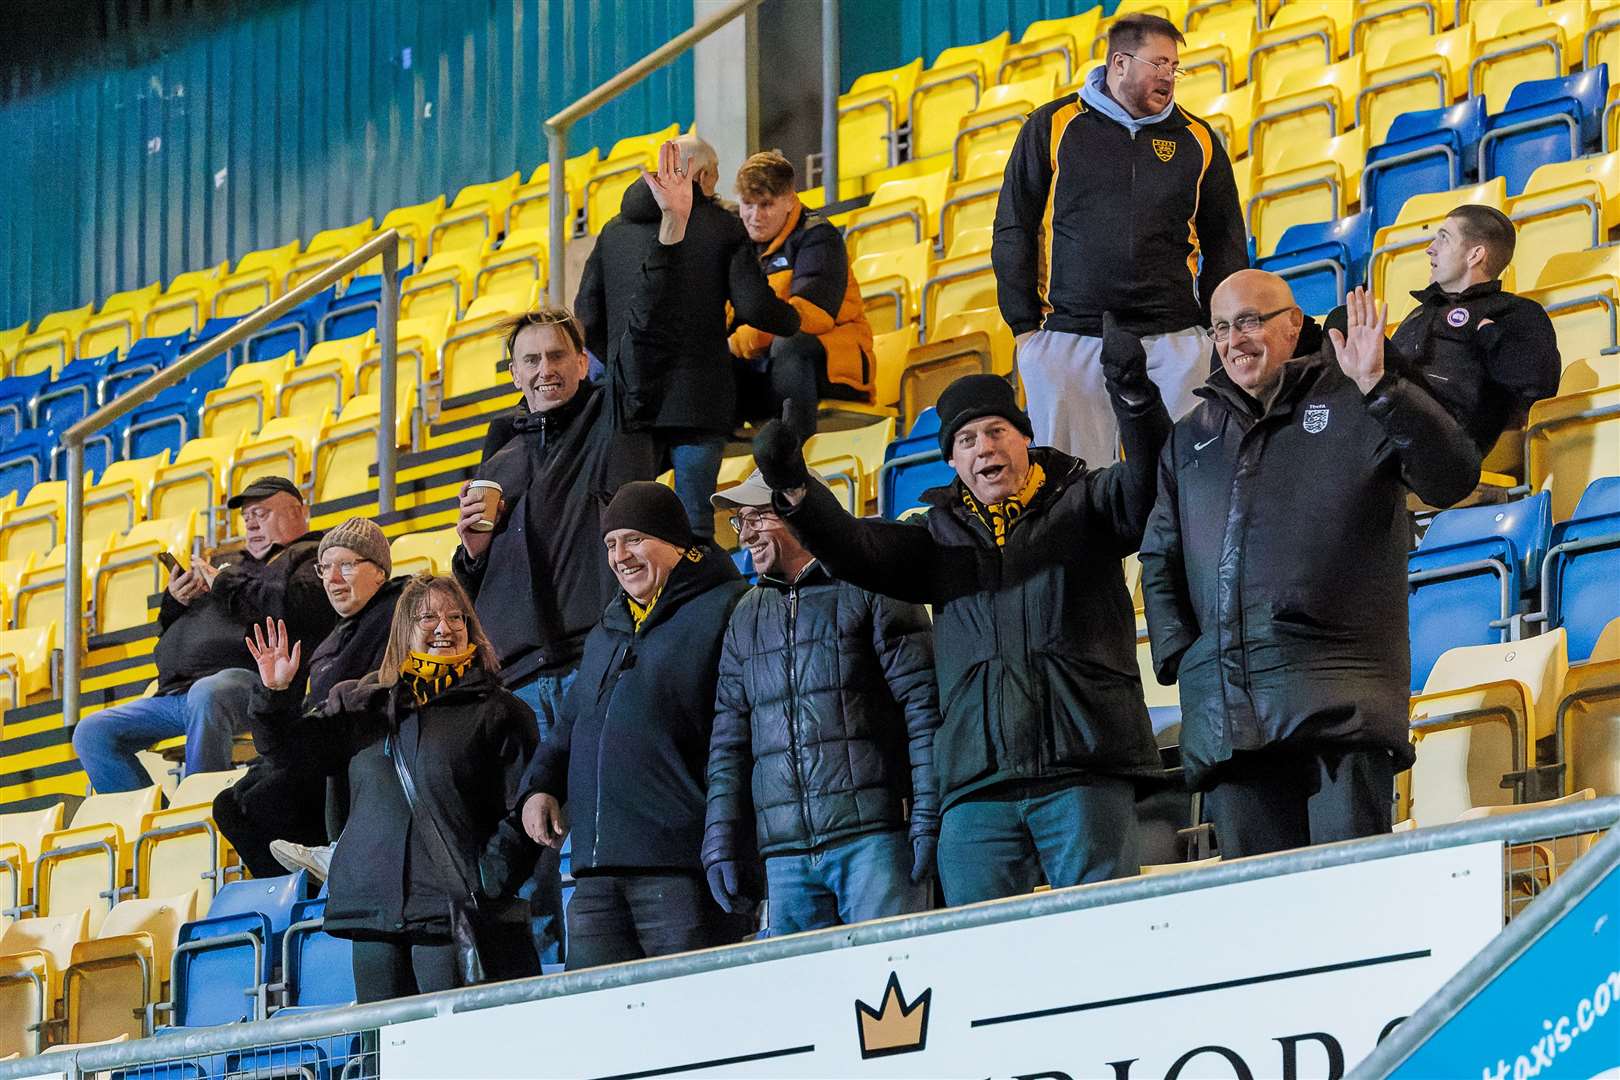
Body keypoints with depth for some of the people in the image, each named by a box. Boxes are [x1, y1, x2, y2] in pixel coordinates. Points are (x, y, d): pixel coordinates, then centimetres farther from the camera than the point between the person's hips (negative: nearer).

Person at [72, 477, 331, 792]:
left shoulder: (308, 558, 12)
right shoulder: (231, 562, 35)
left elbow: (305, 605, -14)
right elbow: (167, 632, 37)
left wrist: (226, 584, -4)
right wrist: (174, 601, 12)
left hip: (247, 679, -9)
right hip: (174, 693, 9)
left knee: (206, 694, -43)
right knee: (91, 733, -4)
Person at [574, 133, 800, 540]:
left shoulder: (614, 230, 12)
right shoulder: (722, 227, 0)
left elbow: (588, 318, 10)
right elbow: (755, 307, -7)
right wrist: (795, 321, 13)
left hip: (629, 399, 3)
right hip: (697, 396, -3)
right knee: (694, 524, -5)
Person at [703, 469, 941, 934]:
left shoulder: (869, 590, 3)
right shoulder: (747, 616, 21)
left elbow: (924, 704, -3)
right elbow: (729, 737, 21)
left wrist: (928, 818, -10)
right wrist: (720, 841, 11)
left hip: (873, 838, -5)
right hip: (785, 851, 5)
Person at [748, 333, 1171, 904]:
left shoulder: (1079, 502, 13)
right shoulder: (941, 532, 20)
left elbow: (1144, 483, -6)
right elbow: (855, 548, 5)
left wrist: (1133, 392, -26)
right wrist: (795, 491, -15)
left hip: (1084, 771, -3)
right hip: (978, 783, 3)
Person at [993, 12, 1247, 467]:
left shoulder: (1197, 140, 12)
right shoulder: (1052, 127, 6)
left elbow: (1225, 243, 17)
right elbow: (1013, 231, 7)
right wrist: (1024, 326, 1)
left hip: (1173, 344, 2)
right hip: (1070, 340, -2)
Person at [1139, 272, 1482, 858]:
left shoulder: (1351, 406, 9)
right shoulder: (1191, 437, 25)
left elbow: (1453, 477, -5)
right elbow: (1159, 559, 27)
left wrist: (1379, 387, -16)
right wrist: (1176, 653, 10)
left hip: (1338, 700, -4)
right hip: (1225, 712, 4)